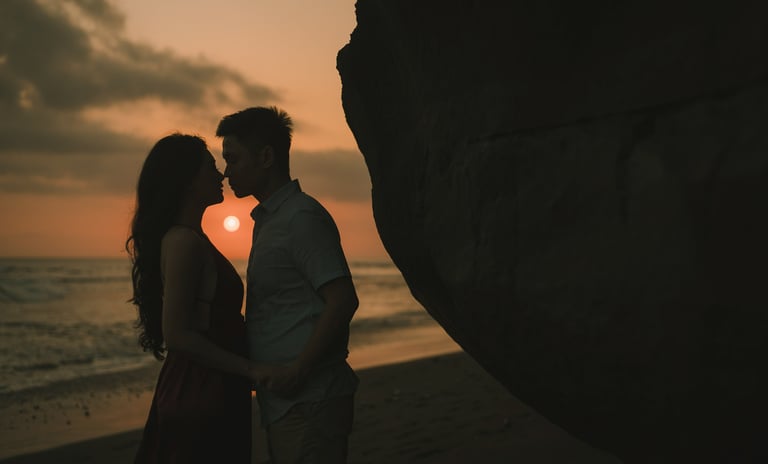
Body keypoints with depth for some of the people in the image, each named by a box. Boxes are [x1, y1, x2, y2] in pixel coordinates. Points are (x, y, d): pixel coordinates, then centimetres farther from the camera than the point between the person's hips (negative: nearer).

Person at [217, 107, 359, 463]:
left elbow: (343, 300, -21)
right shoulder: (269, 221, 18)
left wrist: (297, 370, -20)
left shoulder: (302, 217, -13)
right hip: (284, 400, 9)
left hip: (309, 403, -9)